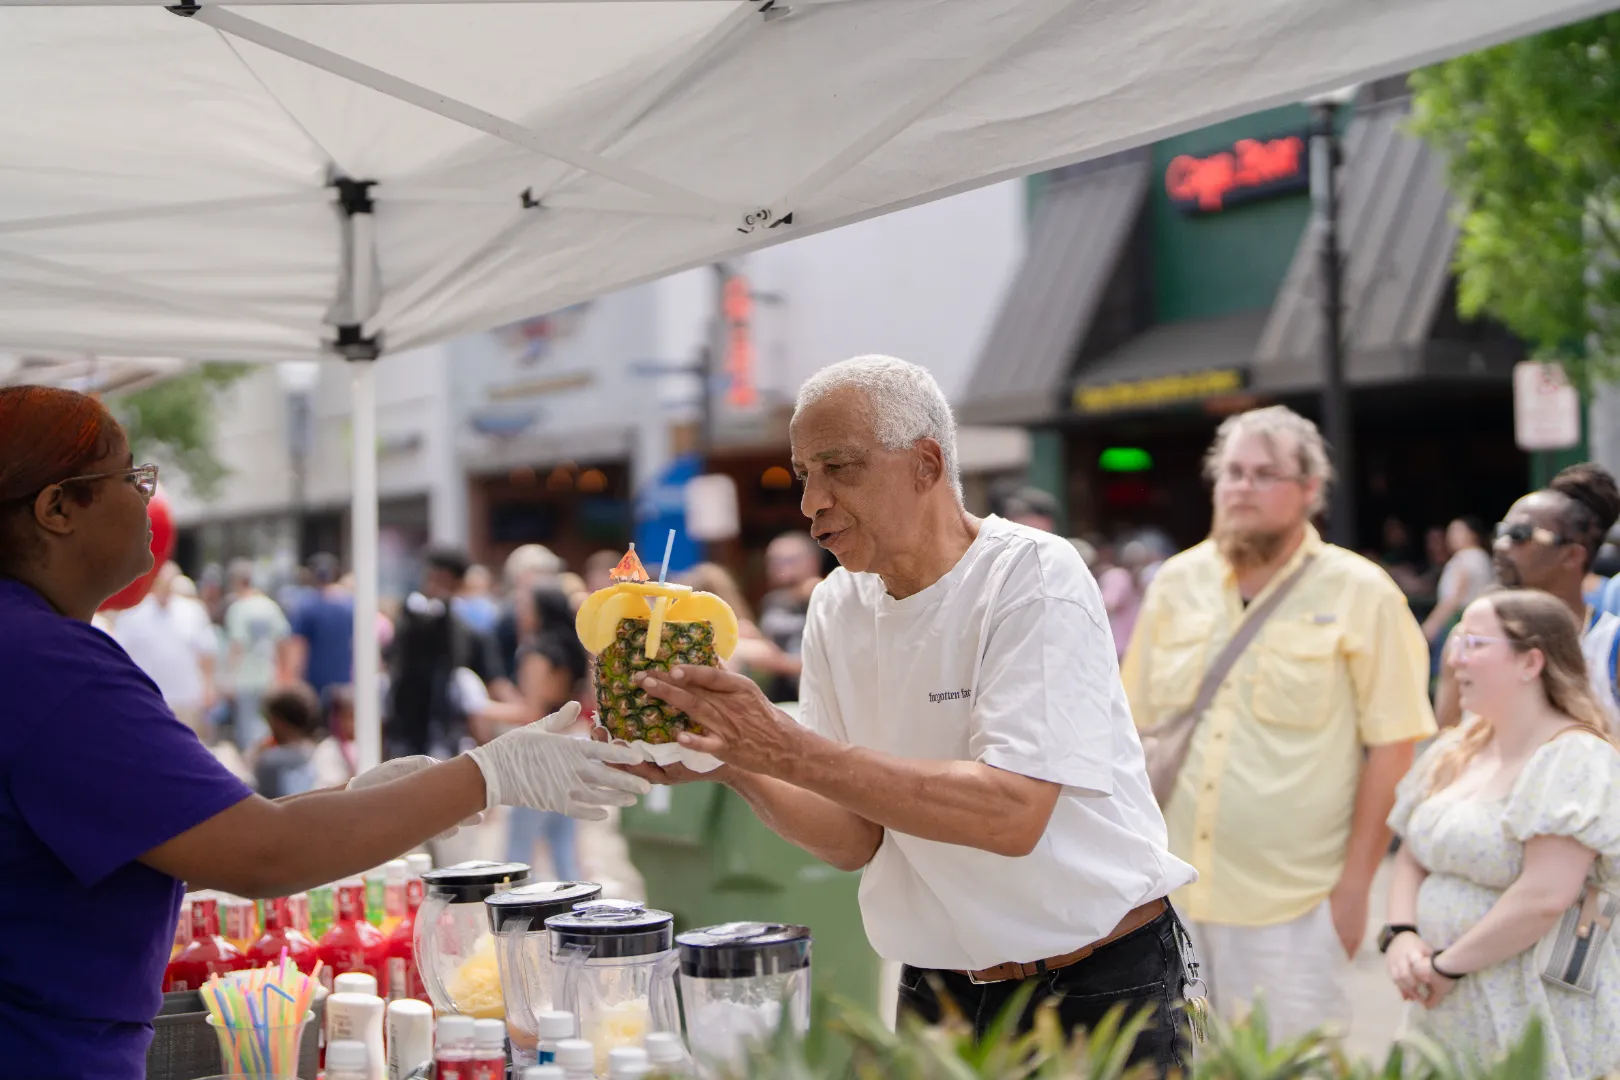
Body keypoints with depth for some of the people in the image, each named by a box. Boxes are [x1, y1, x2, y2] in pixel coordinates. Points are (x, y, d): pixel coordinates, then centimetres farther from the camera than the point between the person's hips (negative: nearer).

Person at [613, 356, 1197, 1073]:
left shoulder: (1034, 577, -17)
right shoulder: (837, 606, 1)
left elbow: (1012, 814, -29)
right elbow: (855, 839, -2)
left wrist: (787, 749, -32)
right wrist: (731, 766, -19)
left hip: (1098, 990, -5)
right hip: (940, 990, 5)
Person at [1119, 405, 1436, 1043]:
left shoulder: (1361, 595, -3)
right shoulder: (1177, 583, 9)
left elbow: (1392, 746, -4)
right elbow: (1138, 732, 13)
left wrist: (1355, 883, -8)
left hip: (1293, 907, -4)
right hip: (1172, 895, 4)